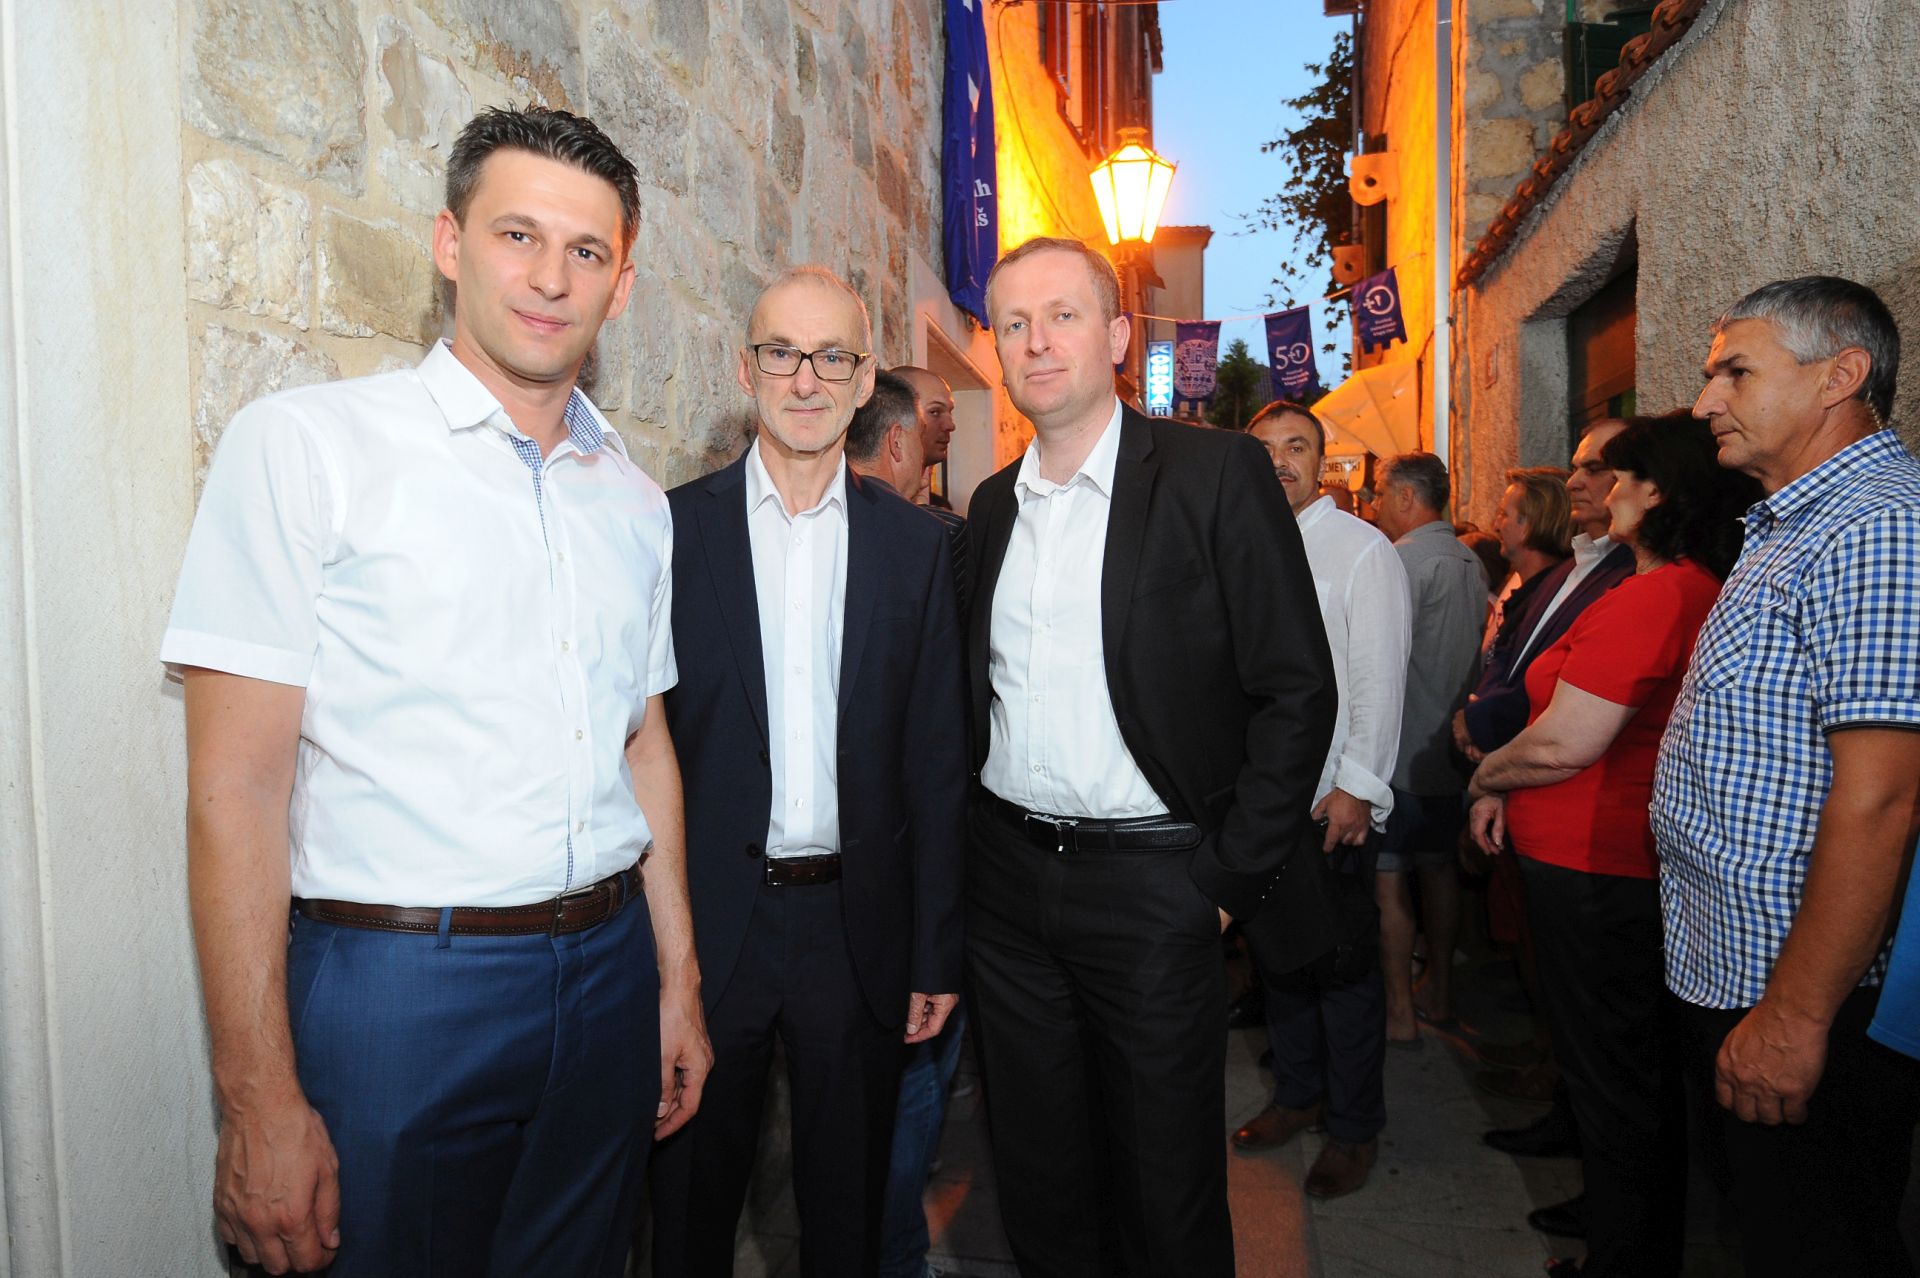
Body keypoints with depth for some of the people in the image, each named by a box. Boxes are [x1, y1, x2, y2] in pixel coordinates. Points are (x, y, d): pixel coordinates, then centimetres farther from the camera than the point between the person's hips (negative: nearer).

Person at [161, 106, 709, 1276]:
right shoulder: (303, 447, -8)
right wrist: (261, 1106, -13)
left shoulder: (635, 502, 8)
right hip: (396, 988, -5)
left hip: (605, 973, 5)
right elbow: (236, 788, -11)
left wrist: (678, 983, 13)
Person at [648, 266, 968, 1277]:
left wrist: (936, 955, 1)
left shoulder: (914, 544, 2)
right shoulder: (672, 528, -2)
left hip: (858, 924, 1)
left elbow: (936, 763, 2)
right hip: (706, 923, -1)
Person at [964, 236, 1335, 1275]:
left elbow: (1297, 691, -10)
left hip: (1154, 885, -5)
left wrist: (1229, 878, -12)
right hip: (1007, 879, 5)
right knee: (1038, 1180, 19)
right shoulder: (991, 505, 9)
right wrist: (963, 855, 8)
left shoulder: (1216, 474, -8)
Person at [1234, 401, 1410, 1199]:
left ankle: (1355, 1126, 23)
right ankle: (1297, 1094, 36)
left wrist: (1356, 788, -16)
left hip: (1332, 800, -5)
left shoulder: (1361, 550, -7)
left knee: (1343, 966, 6)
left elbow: (1379, 677, -11)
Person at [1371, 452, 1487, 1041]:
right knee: (1438, 868, 17)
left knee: (1387, 879, -1)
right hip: (1450, 748, 9)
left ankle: (1399, 1009, 4)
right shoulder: (1470, 562, 10)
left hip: (1402, 753, -9)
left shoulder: (1404, 559, -16)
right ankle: (1440, 991, 28)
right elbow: (1472, 652, 16)